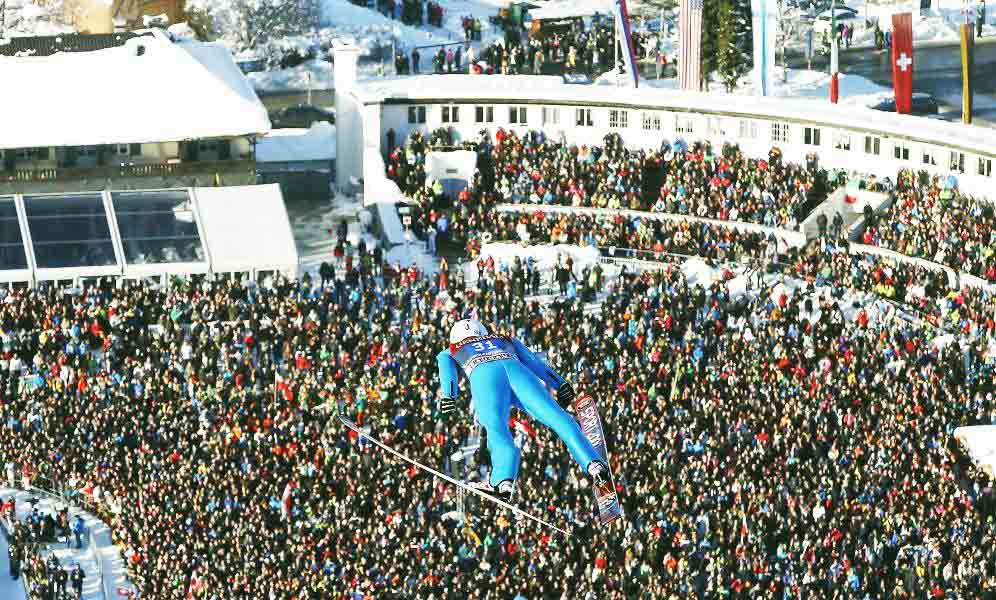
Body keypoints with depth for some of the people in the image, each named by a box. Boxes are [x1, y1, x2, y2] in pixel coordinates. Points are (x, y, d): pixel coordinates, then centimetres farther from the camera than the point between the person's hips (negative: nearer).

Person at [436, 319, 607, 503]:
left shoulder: (447, 353, 38)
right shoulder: (506, 340, 43)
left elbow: (447, 370, 16)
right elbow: (533, 361, 27)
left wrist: (448, 398, -1)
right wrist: (559, 383, 15)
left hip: (483, 375, -2)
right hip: (516, 369, 2)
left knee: (497, 429, -24)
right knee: (558, 417, -10)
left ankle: (503, 481, -49)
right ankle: (593, 463, -31)